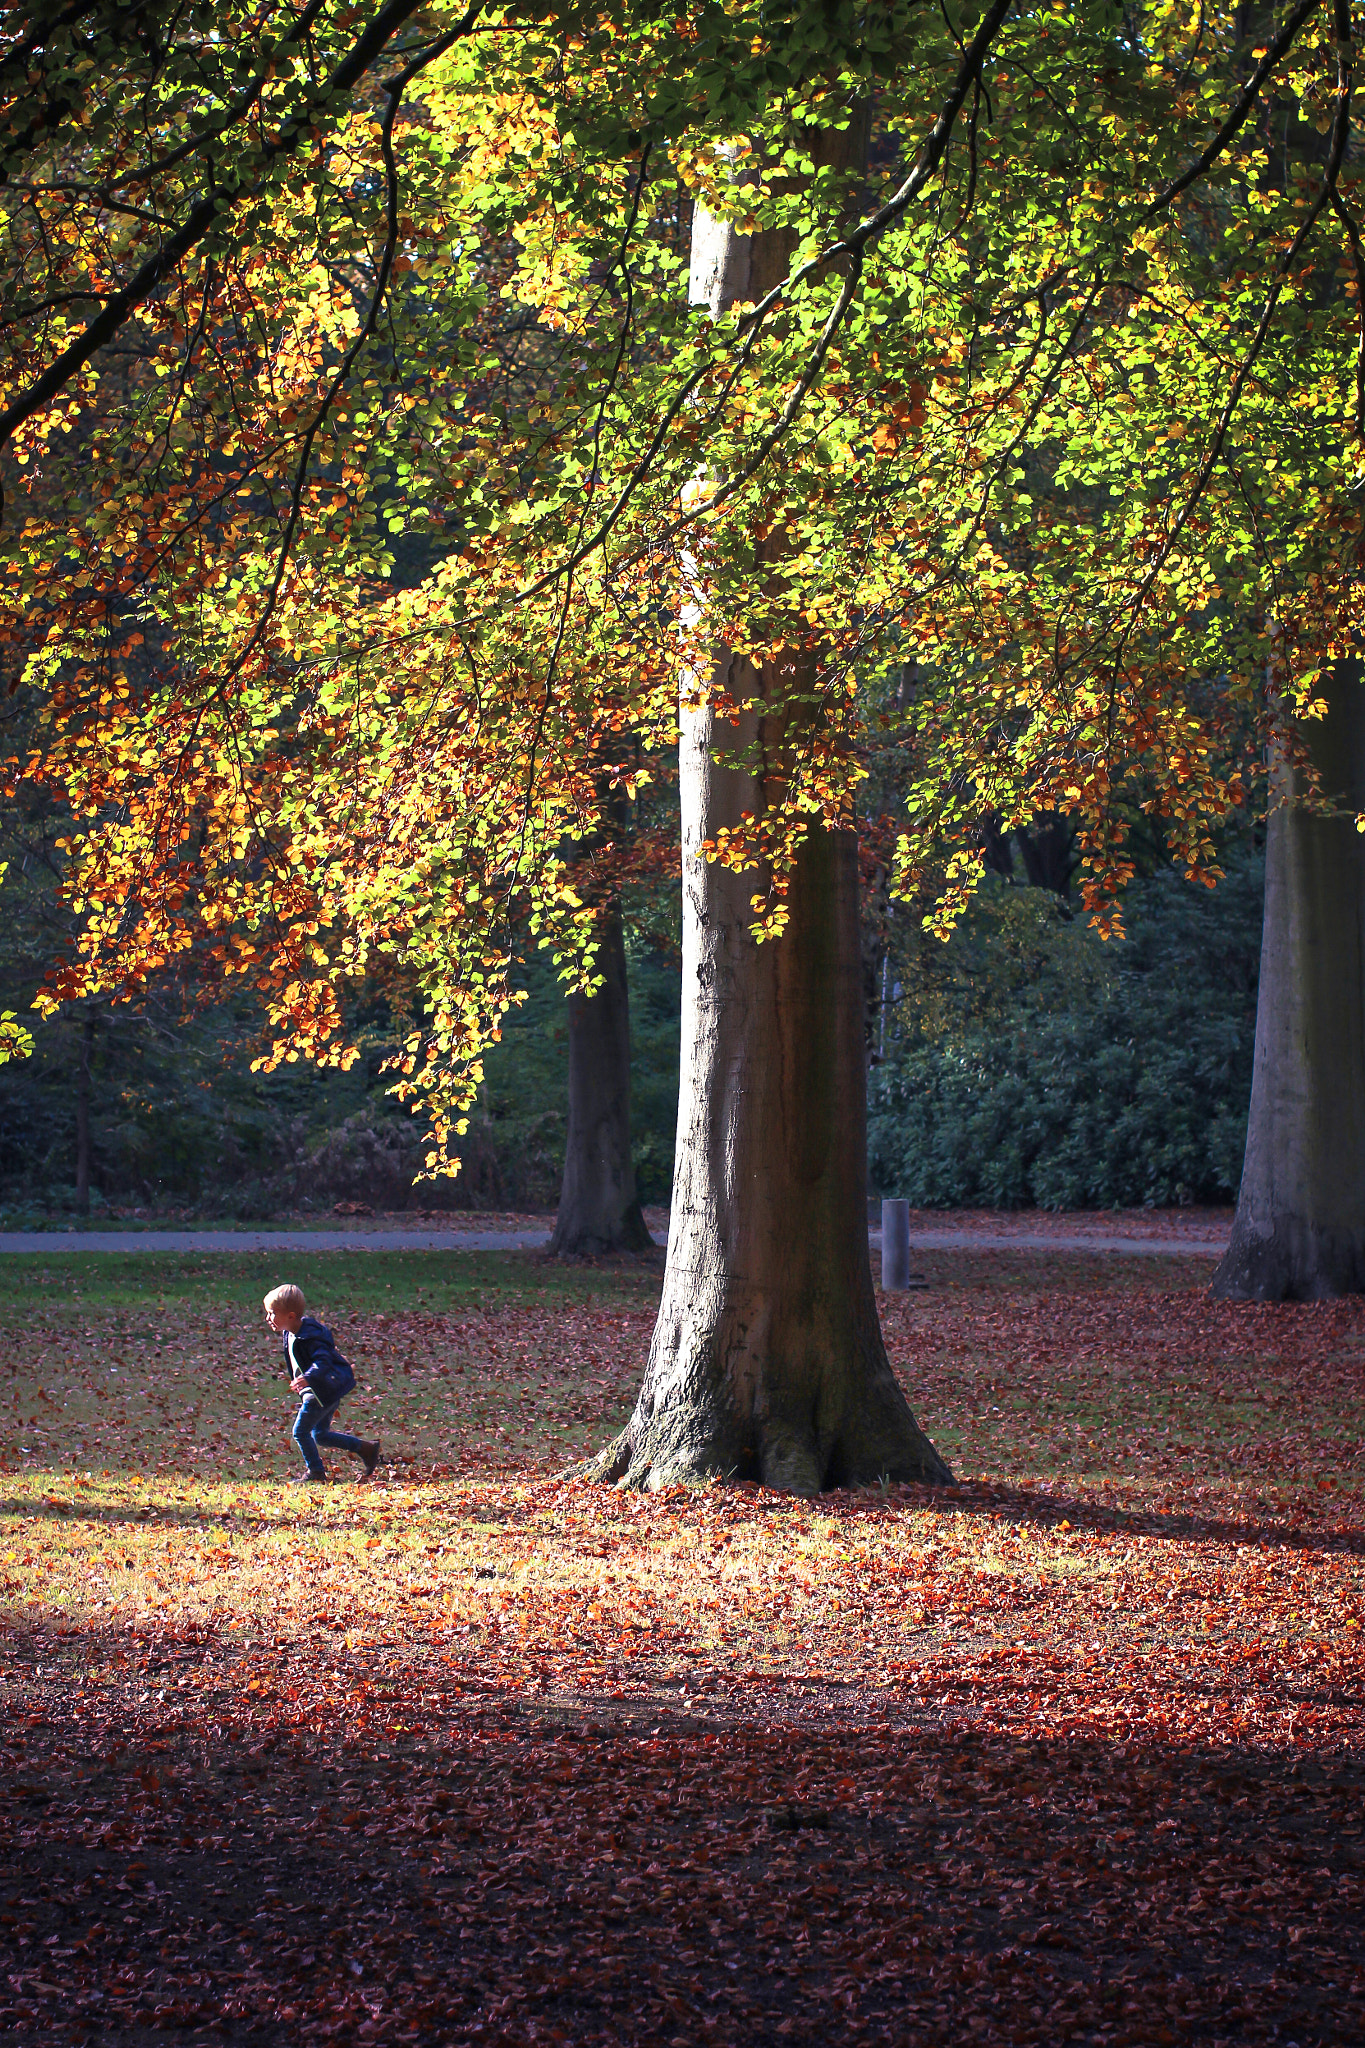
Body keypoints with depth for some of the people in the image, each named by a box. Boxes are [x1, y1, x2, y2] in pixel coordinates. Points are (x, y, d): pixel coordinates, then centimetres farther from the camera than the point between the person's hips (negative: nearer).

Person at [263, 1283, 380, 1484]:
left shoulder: (309, 1337, -24)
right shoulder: (291, 1334, 7)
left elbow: (323, 1361, -35)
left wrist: (308, 1378, -53)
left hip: (323, 1391, -10)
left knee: (300, 1431, -5)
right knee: (320, 1434, 16)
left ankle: (315, 1472, 6)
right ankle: (364, 1448, 22)